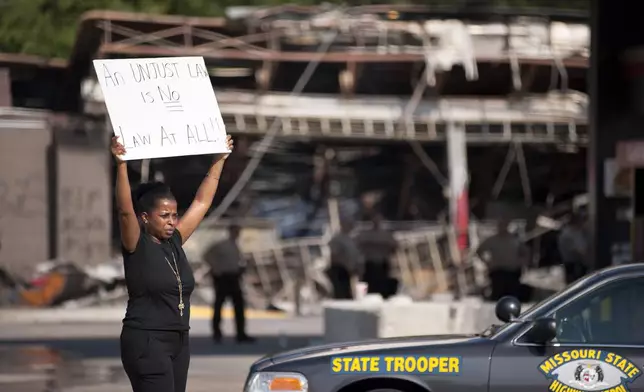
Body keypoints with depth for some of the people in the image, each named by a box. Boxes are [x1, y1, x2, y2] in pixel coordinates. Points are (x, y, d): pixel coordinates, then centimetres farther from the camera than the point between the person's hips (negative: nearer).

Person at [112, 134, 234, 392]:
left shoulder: (174, 242, 11)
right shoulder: (136, 246, -8)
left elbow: (202, 202, 17)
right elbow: (125, 210, -25)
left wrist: (219, 161, 18)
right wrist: (121, 165, -36)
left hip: (178, 342, 8)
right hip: (146, 343, -8)